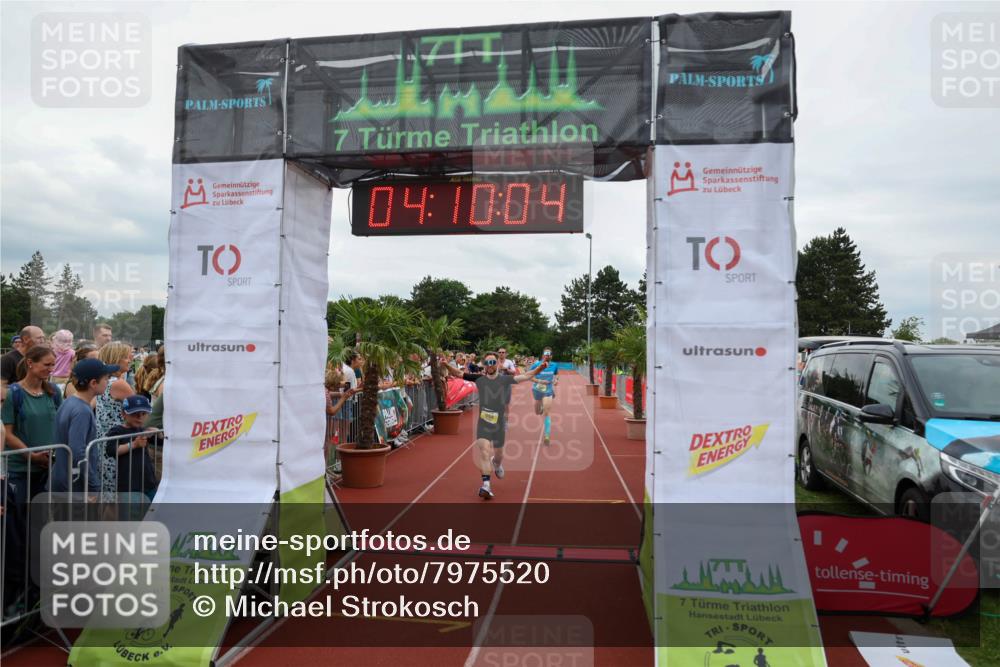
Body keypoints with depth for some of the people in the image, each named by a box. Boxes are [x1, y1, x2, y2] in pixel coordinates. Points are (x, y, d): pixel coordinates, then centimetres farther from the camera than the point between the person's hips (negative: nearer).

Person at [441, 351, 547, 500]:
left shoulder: (505, 379, -5)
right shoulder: (479, 379, -4)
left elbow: (526, 376, -11)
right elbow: (459, 374, -7)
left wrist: (539, 369, -25)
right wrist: (447, 366, -24)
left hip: (499, 423, 1)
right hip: (483, 422, -1)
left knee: (498, 453, 18)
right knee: (484, 451, -17)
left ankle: (497, 464, 53)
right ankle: (486, 485, -16)